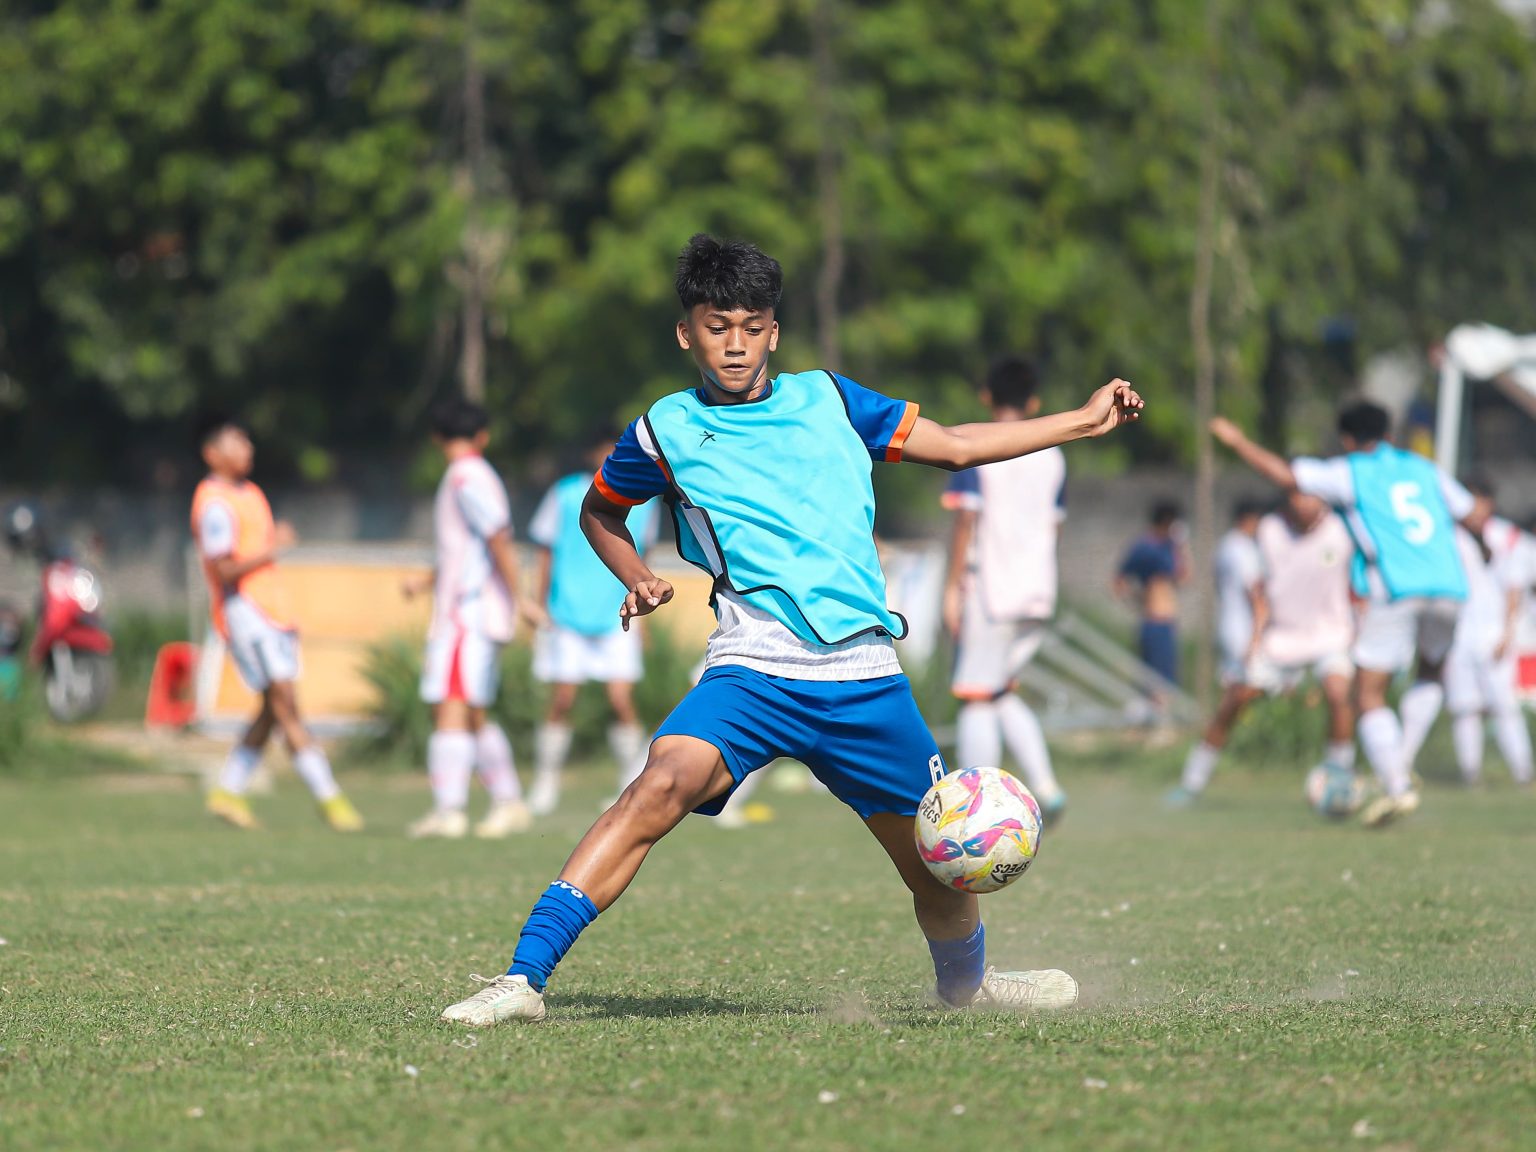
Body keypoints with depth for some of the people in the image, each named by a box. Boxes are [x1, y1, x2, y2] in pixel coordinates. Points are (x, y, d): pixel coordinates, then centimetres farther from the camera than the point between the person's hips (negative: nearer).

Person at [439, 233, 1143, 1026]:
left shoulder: (827, 399, 13)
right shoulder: (667, 431, 8)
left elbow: (951, 447, 22)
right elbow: (599, 510, 26)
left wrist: (1085, 421, 22)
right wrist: (637, 579, 8)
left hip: (864, 676, 3)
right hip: (754, 667, -3)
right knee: (666, 781, -30)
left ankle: (965, 979, 41)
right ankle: (525, 976, -31)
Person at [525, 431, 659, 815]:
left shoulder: (641, 502, 5)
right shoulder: (566, 495, -1)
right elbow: (546, 554, 6)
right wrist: (541, 611, 3)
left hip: (618, 621, 1)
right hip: (568, 619, -1)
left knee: (621, 700, -10)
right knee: (562, 700, -2)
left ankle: (632, 784, 1)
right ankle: (546, 780, 13)